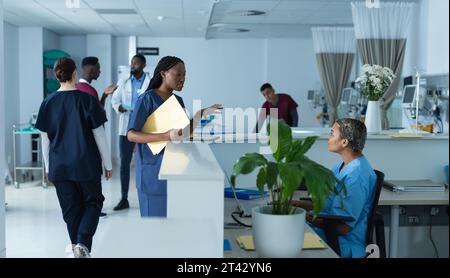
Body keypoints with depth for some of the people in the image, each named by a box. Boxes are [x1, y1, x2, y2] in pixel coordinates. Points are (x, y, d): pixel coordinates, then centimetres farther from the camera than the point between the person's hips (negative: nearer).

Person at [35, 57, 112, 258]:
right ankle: (83, 244, -5)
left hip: (59, 166, 3)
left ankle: (77, 247, 22)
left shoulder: (48, 103, 0)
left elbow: (45, 139, 4)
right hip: (86, 165, -2)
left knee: (71, 210, 14)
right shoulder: (87, 100, -9)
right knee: (93, 203, 13)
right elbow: (99, 136, -7)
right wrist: (108, 164, 2)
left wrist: (48, 168, 14)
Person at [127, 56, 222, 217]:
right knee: (154, 214, -1)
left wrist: (203, 113, 2)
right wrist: (167, 136, -27)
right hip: (153, 168, -7)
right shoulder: (147, 99, -11)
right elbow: (131, 135, -18)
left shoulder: (178, 101, 10)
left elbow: (187, 131, 16)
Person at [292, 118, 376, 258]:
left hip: (344, 245, -9)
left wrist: (305, 216, -14)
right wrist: (293, 203, 4)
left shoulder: (357, 176, -21)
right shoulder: (341, 167, 12)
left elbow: (343, 227, -22)